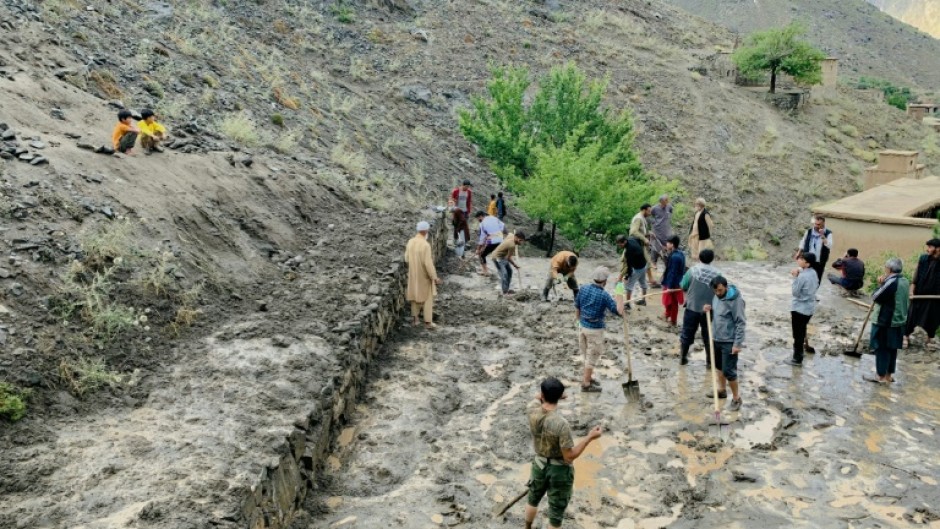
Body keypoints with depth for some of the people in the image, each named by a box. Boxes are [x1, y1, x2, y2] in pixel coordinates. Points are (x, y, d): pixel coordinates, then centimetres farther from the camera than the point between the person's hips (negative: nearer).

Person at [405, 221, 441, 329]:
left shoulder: (410, 242, -5)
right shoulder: (425, 245, -26)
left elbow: (407, 259, 3)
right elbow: (428, 263, -26)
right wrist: (435, 277, -16)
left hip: (414, 275, 6)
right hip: (425, 275, -6)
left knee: (416, 296, 20)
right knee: (427, 298, 7)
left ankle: (414, 318, 24)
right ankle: (428, 321, 11)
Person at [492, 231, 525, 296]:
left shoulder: (511, 237, -4)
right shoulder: (512, 245, -30)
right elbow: (508, 258, -22)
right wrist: (515, 265, -8)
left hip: (503, 257, 11)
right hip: (498, 258, -11)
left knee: (509, 271, 14)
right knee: (504, 274, -13)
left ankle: (507, 289, 22)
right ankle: (505, 292, -8)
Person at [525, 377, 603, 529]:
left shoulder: (532, 411, -17)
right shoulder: (561, 424, -33)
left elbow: (537, 397, 9)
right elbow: (569, 456, -25)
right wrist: (589, 437, -22)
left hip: (539, 464, 6)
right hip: (559, 470, -6)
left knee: (533, 499, 33)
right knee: (556, 514, 13)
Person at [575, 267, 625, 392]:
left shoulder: (583, 289, -4)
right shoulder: (604, 295, -22)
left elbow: (577, 307, 8)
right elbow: (619, 312, -24)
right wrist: (620, 294, -19)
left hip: (582, 326, 7)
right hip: (595, 329, -6)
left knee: (587, 354, 22)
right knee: (592, 355, 7)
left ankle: (587, 377, 37)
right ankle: (586, 384, 15)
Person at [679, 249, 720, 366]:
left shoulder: (693, 270, -10)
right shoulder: (717, 273, -7)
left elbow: (683, 286, -6)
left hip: (692, 307, -1)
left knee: (687, 334, 12)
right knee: (708, 335, 13)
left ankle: (683, 358, 22)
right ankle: (710, 361, 20)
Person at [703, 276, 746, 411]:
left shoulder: (736, 300, -22)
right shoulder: (716, 296, 1)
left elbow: (741, 323, -20)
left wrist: (738, 344, -21)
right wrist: (710, 309, -4)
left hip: (729, 341, -8)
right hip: (717, 339, 8)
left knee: (729, 371, -3)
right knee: (719, 366, 22)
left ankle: (736, 398, 12)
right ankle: (722, 390, 41)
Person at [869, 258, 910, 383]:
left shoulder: (891, 282, -21)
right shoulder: (905, 281, 6)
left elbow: (875, 298, -16)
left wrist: (880, 284, -6)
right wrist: (883, 284, 1)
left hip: (884, 321, -8)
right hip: (899, 320, 8)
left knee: (881, 349, 1)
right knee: (892, 348, 15)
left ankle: (881, 377, 6)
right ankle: (889, 375, 23)